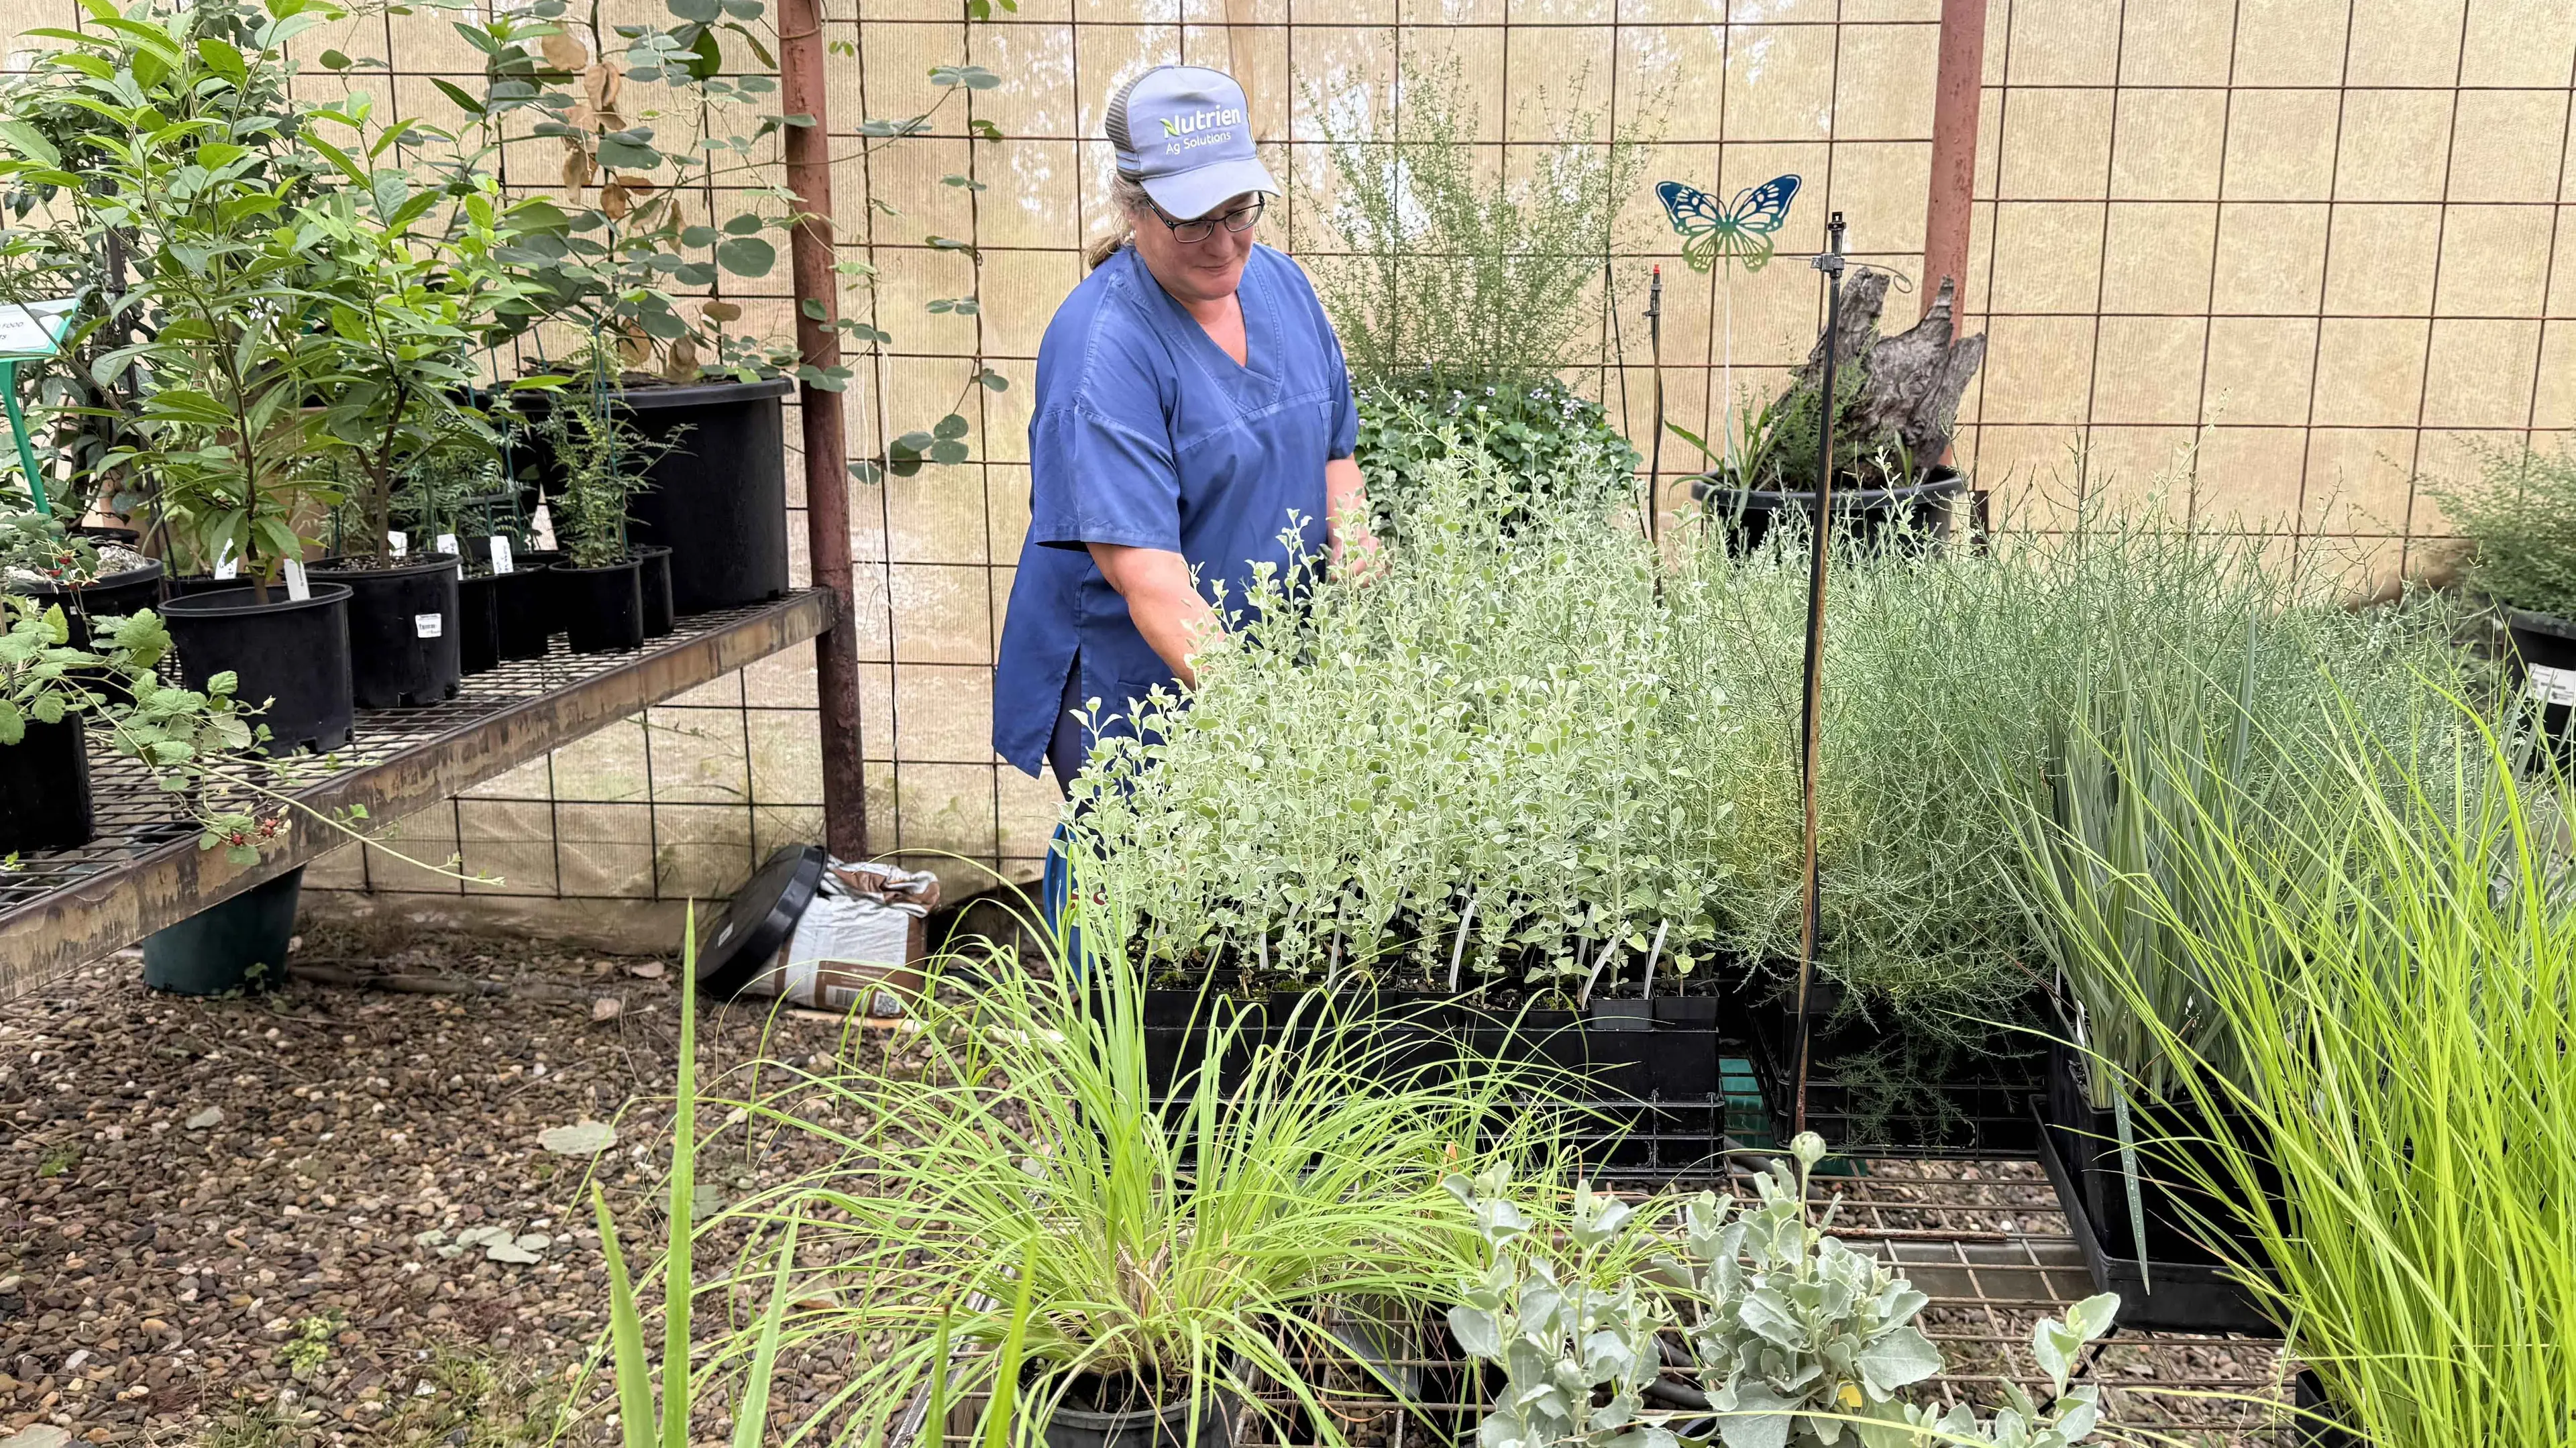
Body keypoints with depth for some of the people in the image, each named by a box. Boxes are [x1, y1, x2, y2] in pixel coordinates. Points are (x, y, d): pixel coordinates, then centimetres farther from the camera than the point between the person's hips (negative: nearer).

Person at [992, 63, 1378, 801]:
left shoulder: (1281, 283, 2)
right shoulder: (1102, 346, -21)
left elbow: (1333, 451, 15)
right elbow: (1141, 569, -28)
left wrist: (1353, 540, -6)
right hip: (1132, 686, -6)